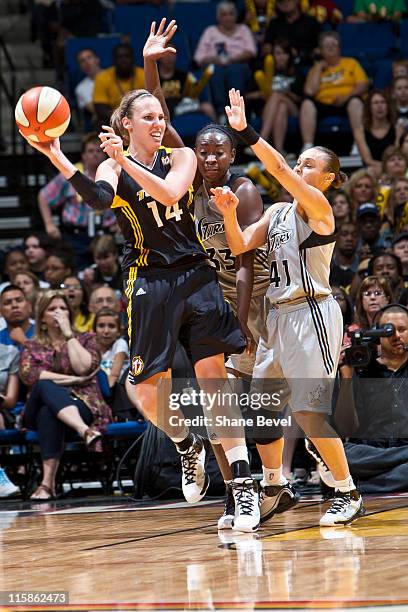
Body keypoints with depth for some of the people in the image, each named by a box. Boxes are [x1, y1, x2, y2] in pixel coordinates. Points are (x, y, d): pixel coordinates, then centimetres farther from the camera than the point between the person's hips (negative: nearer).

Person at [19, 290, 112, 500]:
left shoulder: (86, 339, 15)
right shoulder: (33, 346, 18)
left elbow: (84, 368, -8)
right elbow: (27, 374, -5)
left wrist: (68, 333, -3)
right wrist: (70, 380, -11)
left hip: (82, 405, -1)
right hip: (38, 411, 1)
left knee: (49, 414, -38)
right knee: (44, 385, -35)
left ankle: (48, 482, -45)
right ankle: (86, 432, -56)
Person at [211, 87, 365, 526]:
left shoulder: (318, 206, -8)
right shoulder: (278, 212, 14)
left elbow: (278, 168, -21)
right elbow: (240, 246, 9)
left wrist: (245, 131, -28)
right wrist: (229, 213, -8)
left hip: (312, 313, -8)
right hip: (280, 315, 8)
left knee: (310, 410, -12)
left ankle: (349, 494, -3)